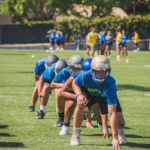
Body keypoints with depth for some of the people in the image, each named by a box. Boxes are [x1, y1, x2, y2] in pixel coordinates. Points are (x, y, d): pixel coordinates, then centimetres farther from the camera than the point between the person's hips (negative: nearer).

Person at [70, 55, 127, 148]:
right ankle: (76, 134, -9)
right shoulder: (85, 76, -39)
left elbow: (112, 113, -45)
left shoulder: (110, 84, -44)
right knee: (81, 104, -32)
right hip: (89, 92, 1)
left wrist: (115, 138, -47)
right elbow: (75, 83, -10)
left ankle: (120, 132, 27)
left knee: (120, 122, -15)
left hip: (105, 96, -1)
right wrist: (79, 94, -34)